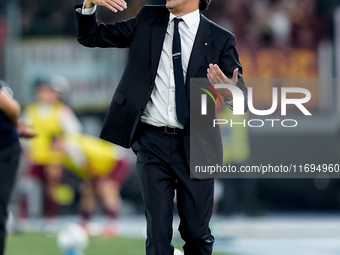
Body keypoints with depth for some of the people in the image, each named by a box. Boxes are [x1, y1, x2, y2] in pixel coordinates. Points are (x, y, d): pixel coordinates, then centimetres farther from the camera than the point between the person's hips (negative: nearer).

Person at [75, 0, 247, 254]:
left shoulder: (219, 39, -1)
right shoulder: (148, 22, 6)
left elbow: (243, 98, -6)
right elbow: (90, 37, 8)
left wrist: (229, 93, -30)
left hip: (195, 144, -1)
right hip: (152, 141, 1)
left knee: (197, 232, 6)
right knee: (158, 231, -1)